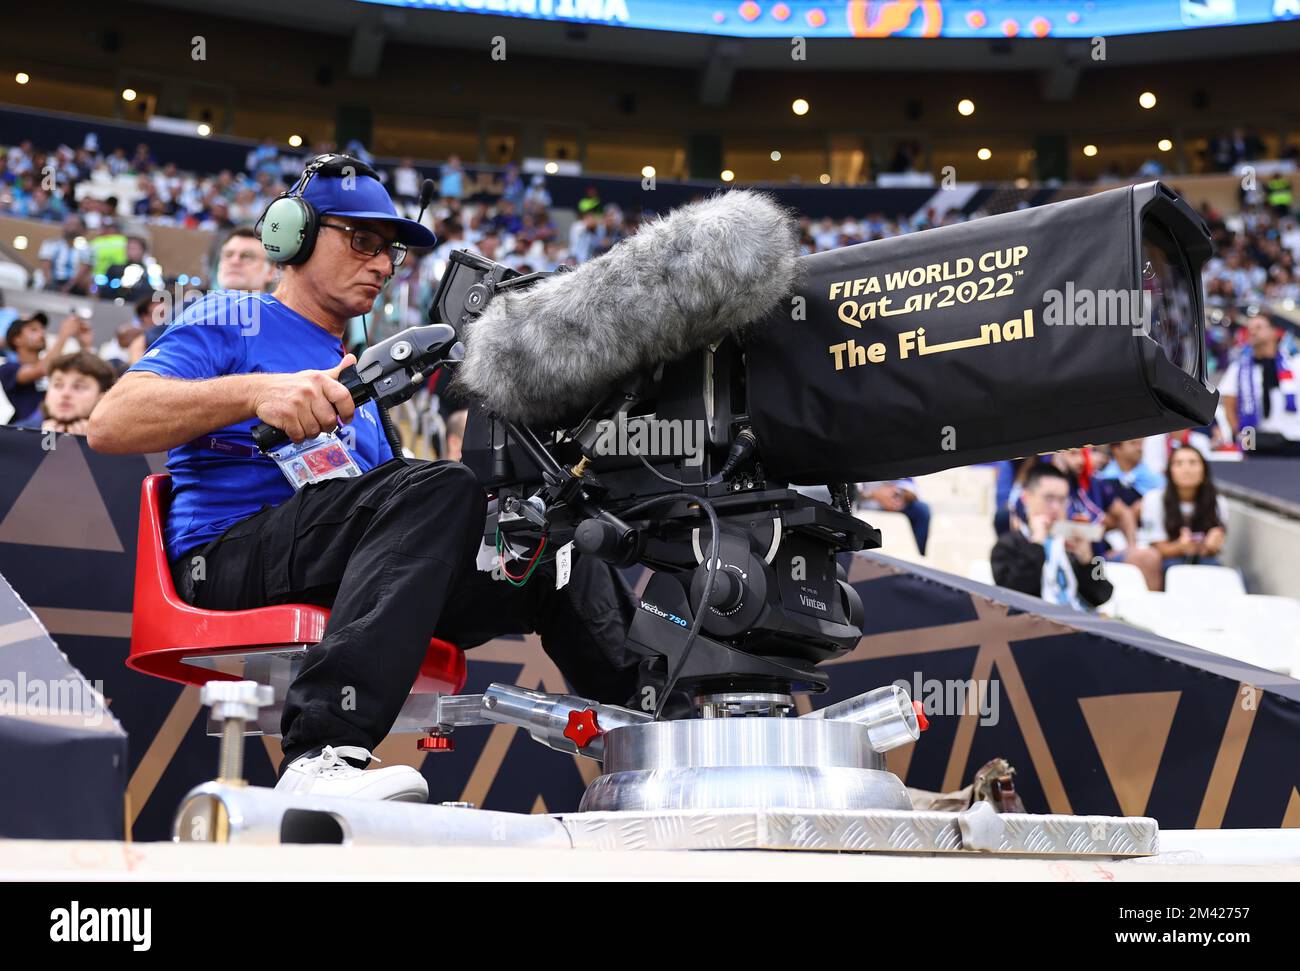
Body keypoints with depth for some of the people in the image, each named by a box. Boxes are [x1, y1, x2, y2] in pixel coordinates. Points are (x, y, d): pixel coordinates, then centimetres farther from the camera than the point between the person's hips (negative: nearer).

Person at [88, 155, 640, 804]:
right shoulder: (234, 319, 9)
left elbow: (392, 510, 21)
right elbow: (109, 425, -8)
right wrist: (256, 391, -22)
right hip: (232, 553, -7)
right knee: (439, 487, -31)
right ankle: (320, 755, -46)